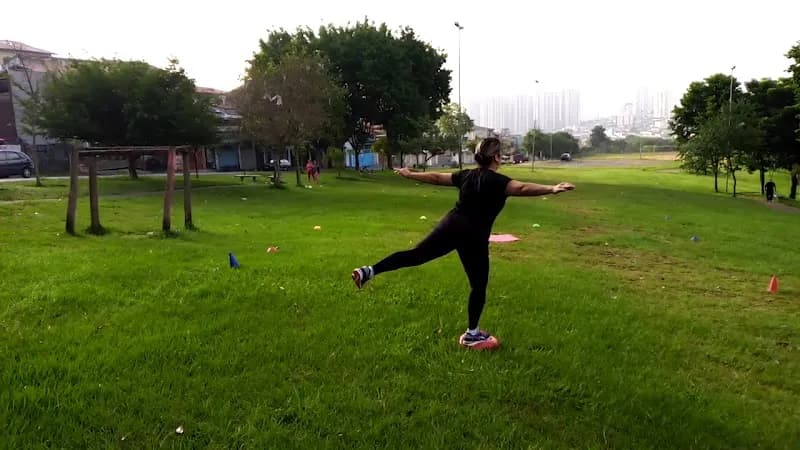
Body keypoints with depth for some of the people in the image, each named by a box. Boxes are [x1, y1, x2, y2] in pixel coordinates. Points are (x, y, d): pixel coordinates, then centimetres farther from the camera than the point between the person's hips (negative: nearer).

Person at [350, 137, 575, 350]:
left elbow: (435, 177, 20)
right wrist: (552, 189, -36)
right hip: (474, 237, -6)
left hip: (450, 225, 6)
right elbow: (522, 188, -26)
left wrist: (410, 175, 33)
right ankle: (472, 335, 18)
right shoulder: (496, 181, -9)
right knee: (479, 285, 9)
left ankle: (369, 271, 0)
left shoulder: (467, 175, 11)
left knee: (416, 255, 11)